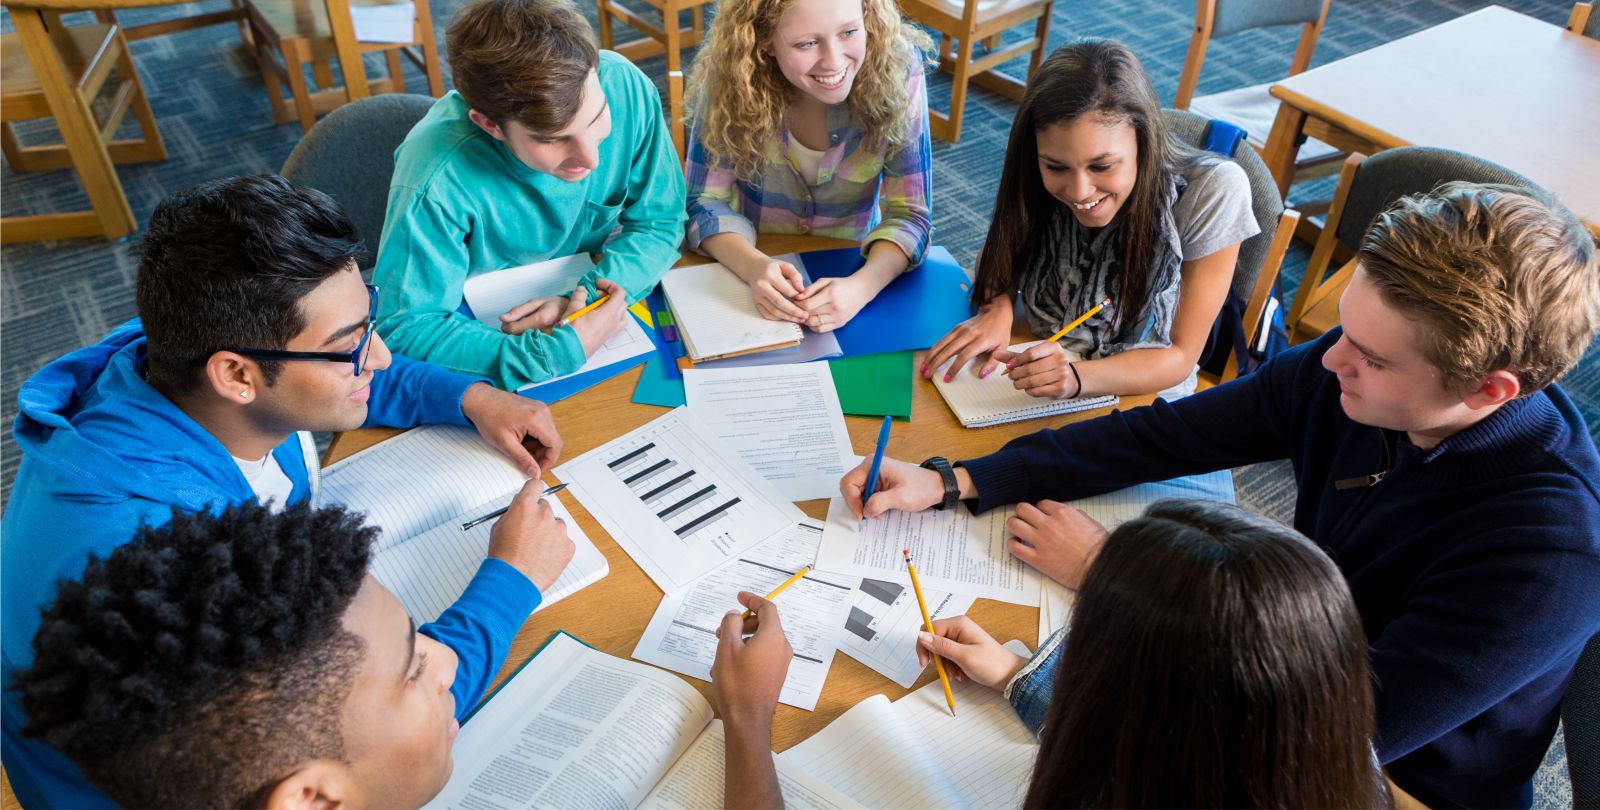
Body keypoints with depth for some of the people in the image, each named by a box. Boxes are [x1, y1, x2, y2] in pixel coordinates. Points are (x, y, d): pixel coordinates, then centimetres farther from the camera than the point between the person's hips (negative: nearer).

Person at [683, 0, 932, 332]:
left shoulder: (897, 71, -19)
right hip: (747, 266, -1)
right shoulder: (731, 76, -19)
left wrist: (862, 286, -37)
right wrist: (754, 266, -34)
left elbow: (910, 214, -16)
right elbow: (705, 201, -13)